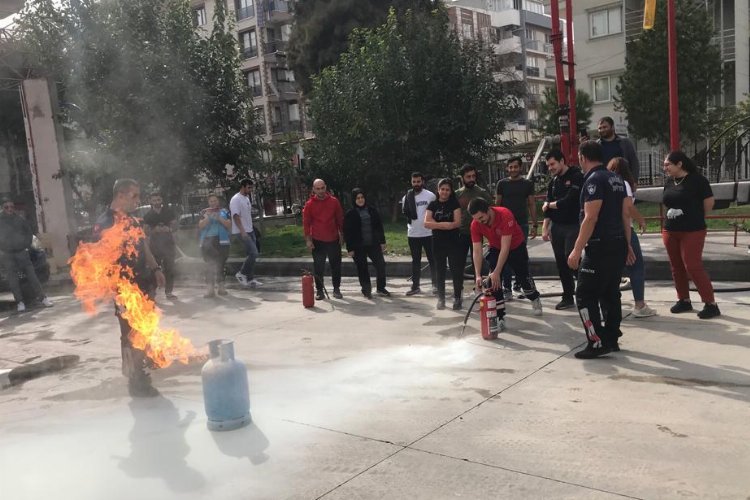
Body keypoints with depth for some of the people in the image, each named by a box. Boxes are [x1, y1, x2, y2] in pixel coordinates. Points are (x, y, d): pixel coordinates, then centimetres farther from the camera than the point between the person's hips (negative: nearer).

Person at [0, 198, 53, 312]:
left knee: (31, 275, -2)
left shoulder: (19, 219, 6)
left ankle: (43, 298, -1)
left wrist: (27, 245, 7)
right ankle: (20, 302, 4)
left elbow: (29, 232, 17)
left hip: (22, 252, 1)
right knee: (12, 279, -1)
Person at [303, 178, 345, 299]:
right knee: (318, 267, 2)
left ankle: (336, 289, 19)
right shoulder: (309, 204, -4)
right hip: (317, 241, -1)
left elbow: (340, 219, 6)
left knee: (336, 265, 8)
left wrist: (341, 234, 6)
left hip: (333, 239, 2)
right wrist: (308, 239, -8)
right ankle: (319, 290, 11)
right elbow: (306, 222, -3)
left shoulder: (334, 201, 0)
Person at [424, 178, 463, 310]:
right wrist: (447, 224, -14)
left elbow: (457, 223, -11)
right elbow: (427, 223, -5)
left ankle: (457, 298, 4)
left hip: (453, 242, -2)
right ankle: (441, 298, 17)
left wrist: (436, 224, -13)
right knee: (440, 272, 8)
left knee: (456, 271, -5)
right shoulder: (433, 204, 6)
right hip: (437, 243, 2)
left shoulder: (454, 204, 1)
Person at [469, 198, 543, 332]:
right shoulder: (475, 224, -26)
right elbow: (476, 251, -24)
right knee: (493, 280, -15)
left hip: (516, 247, -3)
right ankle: (500, 318, -8)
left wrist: (497, 272, -42)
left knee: (523, 276, 14)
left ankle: (535, 300, 47)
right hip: (495, 249, 3)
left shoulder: (505, 215, -39)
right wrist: (478, 275, -33)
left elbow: (505, 248, -39)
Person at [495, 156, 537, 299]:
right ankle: (507, 288, 2)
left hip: (522, 224, 1)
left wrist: (534, 225, 2)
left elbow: (532, 205, 8)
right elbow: (497, 204, 6)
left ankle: (520, 285, 17)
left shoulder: (527, 184, 7)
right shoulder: (502, 183, 5)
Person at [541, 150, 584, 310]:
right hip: (556, 227, 7)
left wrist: (549, 205, -4)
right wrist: (545, 227, 4)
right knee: (561, 263, 7)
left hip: (573, 226, -6)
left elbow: (568, 201, -19)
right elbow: (548, 205, 12)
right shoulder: (553, 181, 14)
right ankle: (568, 297, 16)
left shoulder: (577, 177, -8)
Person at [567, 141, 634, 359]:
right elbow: (625, 215, 16)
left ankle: (597, 343, -4)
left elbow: (590, 219, -20)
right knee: (610, 294, 15)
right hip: (618, 245, 9)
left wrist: (577, 250, -19)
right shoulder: (616, 179, 13)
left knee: (585, 296, -3)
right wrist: (627, 244, 22)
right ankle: (611, 340, 21)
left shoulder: (594, 180, -14)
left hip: (600, 247, -9)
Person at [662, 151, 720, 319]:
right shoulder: (668, 182, 9)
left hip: (692, 231, -7)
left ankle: (711, 304, -3)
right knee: (676, 267, 10)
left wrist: (695, 217, 6)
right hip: (670, 231, 7)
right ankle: (684, 300, 22)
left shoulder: (697, 180, -10)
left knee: (693, 267, -10)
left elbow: (709, 203, -5)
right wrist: (673, 218, 9)